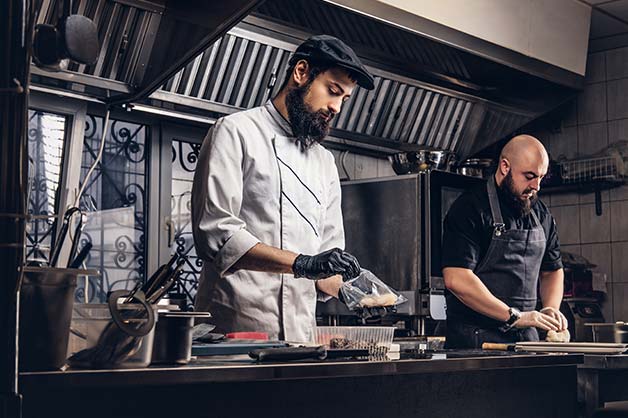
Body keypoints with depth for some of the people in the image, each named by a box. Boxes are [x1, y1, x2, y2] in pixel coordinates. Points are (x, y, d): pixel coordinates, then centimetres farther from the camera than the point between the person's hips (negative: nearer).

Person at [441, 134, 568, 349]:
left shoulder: (542, 215, 13)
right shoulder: (470, 208, -9)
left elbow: (552, 271, 25)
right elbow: (456, 279, -19)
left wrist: (551, 309, 5)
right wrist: (514, 316, -18)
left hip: (526, 338, 6)